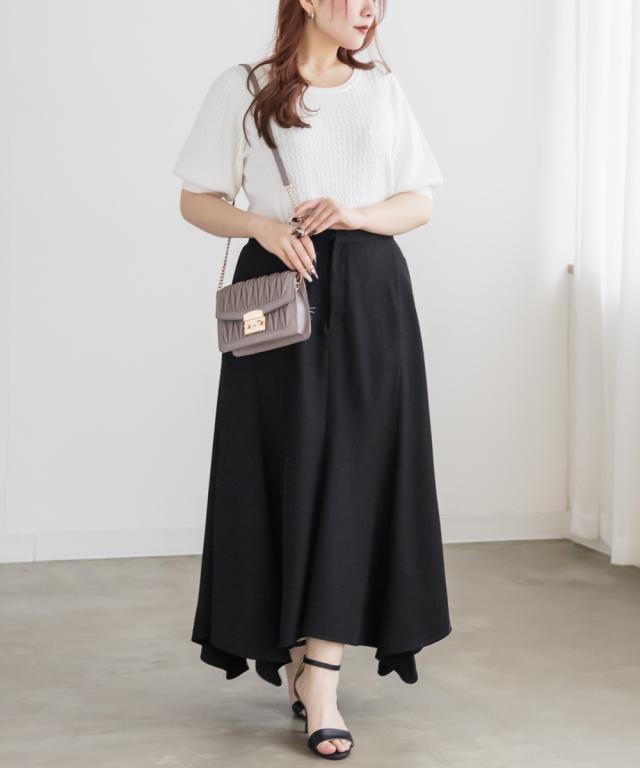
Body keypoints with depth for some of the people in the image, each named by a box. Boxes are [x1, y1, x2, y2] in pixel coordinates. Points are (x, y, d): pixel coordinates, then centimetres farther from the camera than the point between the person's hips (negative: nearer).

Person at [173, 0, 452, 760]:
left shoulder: (383, 89, 12)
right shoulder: (243, 89, 4)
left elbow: (420, 203, 12)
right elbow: (197, 200, 4)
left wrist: (355, 214, -8)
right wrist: (264, 227, -15)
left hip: (369, 297, 2)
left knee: (354, 469, -5)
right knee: (287, 467, -1)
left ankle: (320, 681, -4)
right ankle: (298, 654, 16)